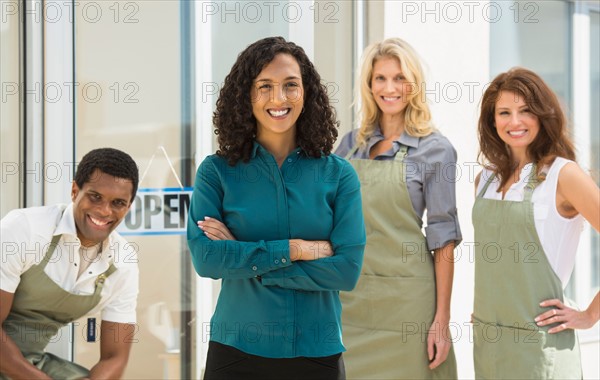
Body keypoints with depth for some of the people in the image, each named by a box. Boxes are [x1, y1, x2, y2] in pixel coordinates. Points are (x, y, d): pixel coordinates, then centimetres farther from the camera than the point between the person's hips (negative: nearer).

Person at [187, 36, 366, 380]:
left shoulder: (338, 174, -1)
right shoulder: (217, 171, -1)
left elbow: (348, 269, -10)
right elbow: (205, 257, -12)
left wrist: (242, 259, -12)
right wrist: (295, 249, -15)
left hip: (317, 352, 1)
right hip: (237, 351, 0)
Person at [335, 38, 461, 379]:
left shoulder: (435, 149, -4)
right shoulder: (352, 144, 9)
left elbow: (442, 238, -6)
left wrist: (442, 319, -10)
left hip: (404, 297, -4)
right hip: (350, 295, 4)